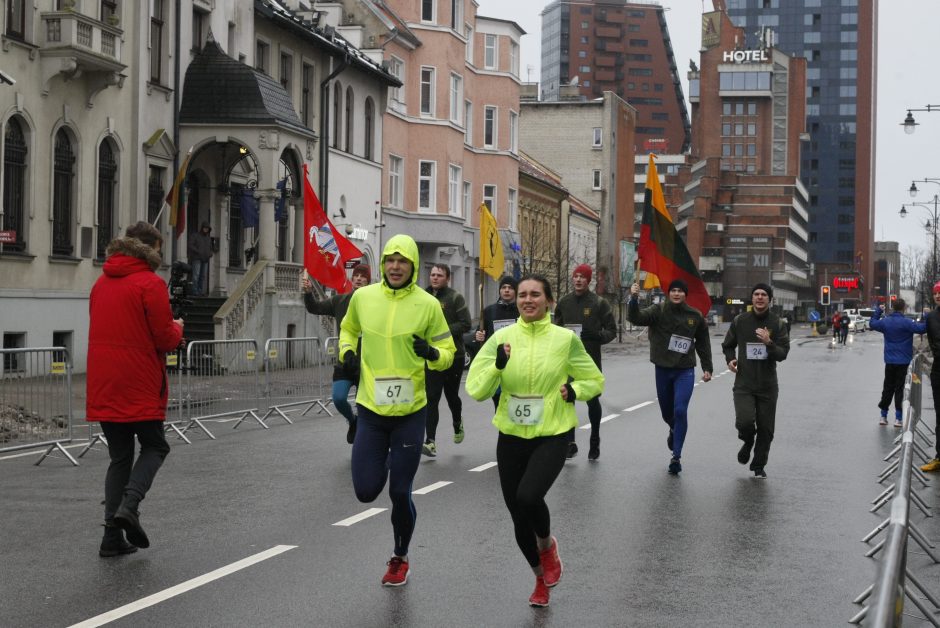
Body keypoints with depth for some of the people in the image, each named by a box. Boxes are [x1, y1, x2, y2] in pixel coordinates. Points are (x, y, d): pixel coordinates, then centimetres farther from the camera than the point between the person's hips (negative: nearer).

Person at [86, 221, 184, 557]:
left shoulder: (101, 283, 12)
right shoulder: (151, 284, -10)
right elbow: (165, 339, -13)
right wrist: (177, 328, 9)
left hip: (103, 387, 6)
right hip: (140, 387, -6)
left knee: (119, 456, 12)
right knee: (154, 447, 11)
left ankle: (113, 536, 7)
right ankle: (129, 505, -12)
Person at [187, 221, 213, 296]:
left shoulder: (208, 238, 20)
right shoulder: (194, 235, 4)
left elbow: (210, 249, 25)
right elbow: (190, 246, -6)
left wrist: (210, 254, 2)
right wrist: (198, 252, -17)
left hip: (205, 260, 5)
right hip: (196, 259, -5)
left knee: (203, 276, -2)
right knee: (196, 275, -14)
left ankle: (200, 291, -1)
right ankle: (195, 292, -17)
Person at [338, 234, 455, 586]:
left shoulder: (427, 304, -6)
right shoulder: (363, 297, 0)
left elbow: (448, 353, 1)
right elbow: (348, 329, 20)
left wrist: (431, 353, -21)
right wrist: (348, 351, 0)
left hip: (410, 413, -2)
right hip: (371, 411, 2)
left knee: (399, 494, 1)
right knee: (366, 491, -2)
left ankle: (400, 559, 25)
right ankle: (384, 463, 34)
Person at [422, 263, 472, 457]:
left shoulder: (455, 297, -5)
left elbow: (466, 324, -11)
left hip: (453, 355, -2)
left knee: (452, 395, 13)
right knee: (432, 398, -5)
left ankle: (457, 423, 43)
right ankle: (430, 441, -8)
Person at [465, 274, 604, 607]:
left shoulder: (565, 339, -5)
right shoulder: (502, 337, -2)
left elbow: (594, 381, 9)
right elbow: (476, 390, -5)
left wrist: (574, 390, -11)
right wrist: (497, 366, -21)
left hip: (552, 436, -3)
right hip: (511, 437, 3)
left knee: (528, 497, -27)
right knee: (518, 516, 9)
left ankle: (548, 545, 8)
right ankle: (541, 578, 37)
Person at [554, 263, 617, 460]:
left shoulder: (599, 303, -3)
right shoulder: (564, 302, 8)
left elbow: (612, 330, -2)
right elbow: (557, 327, 20)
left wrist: (597, 335, -20)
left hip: (590, 358, -3)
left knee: (592, 400, 7)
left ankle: (595, 442, 23)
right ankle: (570, 443, -1)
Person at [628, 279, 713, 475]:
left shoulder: (695, 316, 1)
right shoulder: (658, 311, -5)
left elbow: (703, 343, 12)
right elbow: (636, 318, -21)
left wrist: (707, 368, 10)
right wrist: (634, 299, -37)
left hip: (685, 371, -1)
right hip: (663, 370, 1)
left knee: (680, 411, -15)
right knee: (666, 412, 15)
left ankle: (677, 456, -11)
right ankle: (674, 431, 51)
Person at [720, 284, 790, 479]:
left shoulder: (778, 323, -1)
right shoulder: (740, 321, 1)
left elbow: (783, 354, -8)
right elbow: (728, 345, 16)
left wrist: (769, 342, -26)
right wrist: (730, 359, -4)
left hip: (767, 385, 1)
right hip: (743, 384, -1)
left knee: (765, 429, 7)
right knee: (744, 421, -20)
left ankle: (759, 466, 28)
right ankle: (748, 442, 16)